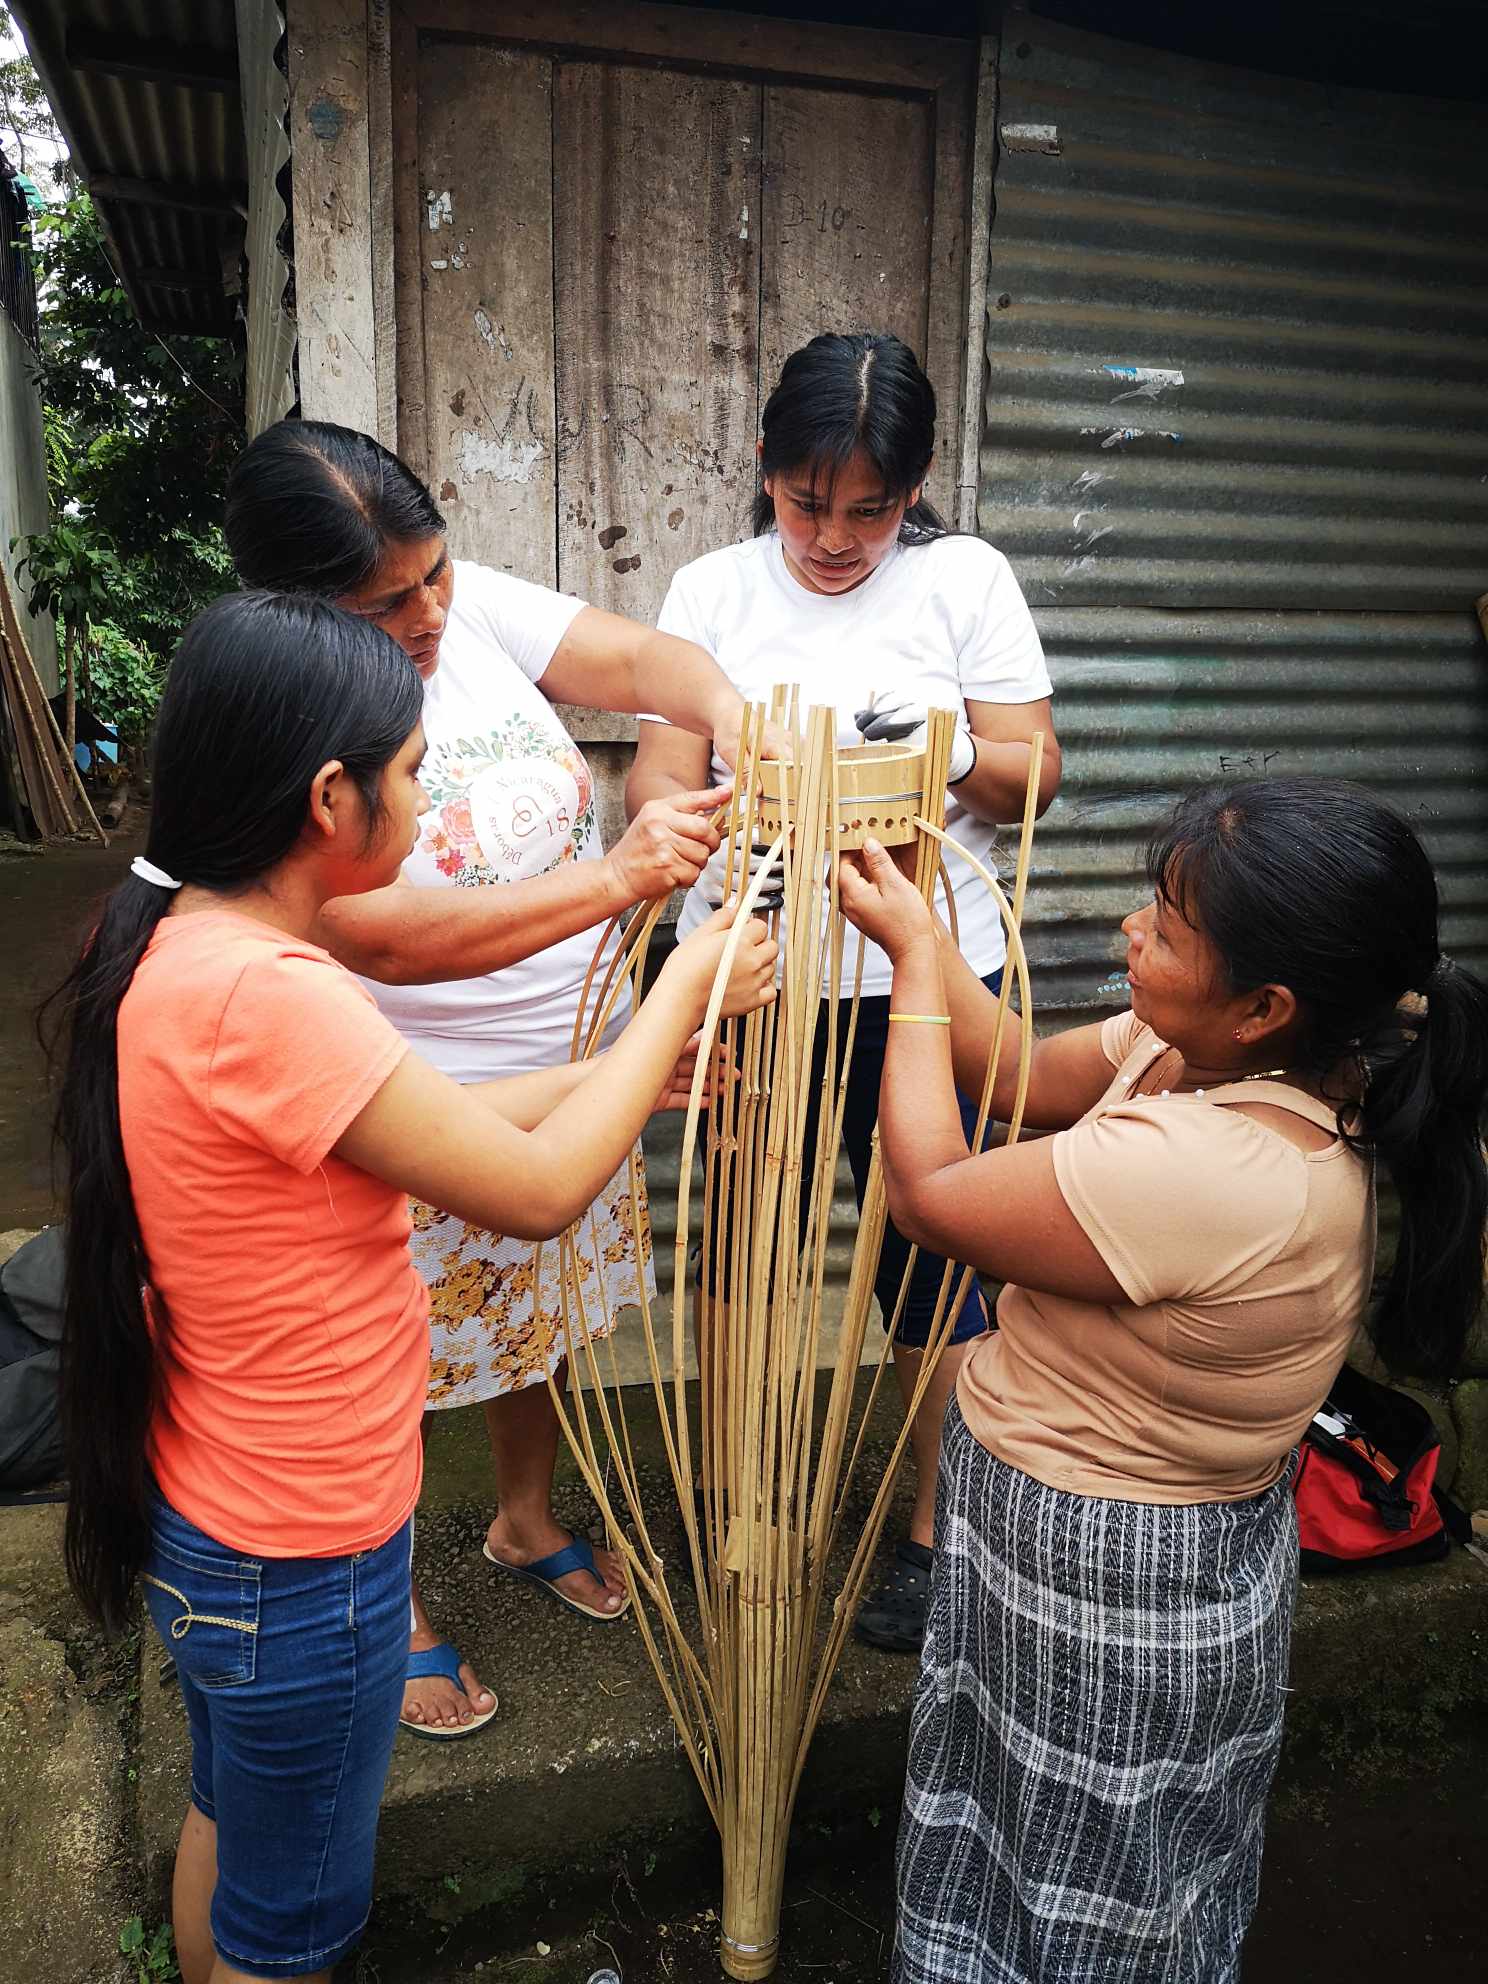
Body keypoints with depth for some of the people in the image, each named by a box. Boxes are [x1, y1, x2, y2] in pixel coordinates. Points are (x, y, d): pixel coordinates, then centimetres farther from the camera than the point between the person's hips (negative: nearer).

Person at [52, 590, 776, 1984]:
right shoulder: (262, 996, -33)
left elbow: (414, 1130, 5)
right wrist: (686, 990, -12)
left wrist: (622, 1070, 5)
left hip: (221, 1517, 9)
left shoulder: (176, 943, -3)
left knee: (227, 1820, 32)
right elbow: (539, 1191, -25)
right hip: (299, 1567, -9)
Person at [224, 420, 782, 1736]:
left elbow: (635, 656, -9)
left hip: (569, 1074, 7)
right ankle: (397, 1612, 43)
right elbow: (390, 941, -35)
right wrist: (619, 877, -40)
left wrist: (727, 712, -32)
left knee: (545, 1312, 26)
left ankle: (528, 1523, 55)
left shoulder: (471, 603, -7)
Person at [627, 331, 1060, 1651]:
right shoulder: (713, 590, 4)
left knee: (932, 1257, 7)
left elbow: (1033, 773, -2)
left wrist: (950, 750, -23)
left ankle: (938, 1529, 29)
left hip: (923, 983, -1)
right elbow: (658, 773, -2)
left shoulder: (965, 579, 0)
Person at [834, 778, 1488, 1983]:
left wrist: (915, 958, -16)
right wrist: (921, 927, -5)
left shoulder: (1204, 1173, -39)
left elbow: (929, 1192, -25)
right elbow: (1025, 1080, 3)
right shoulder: (1230, 1060, -11)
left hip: (1101, 1581, -9)